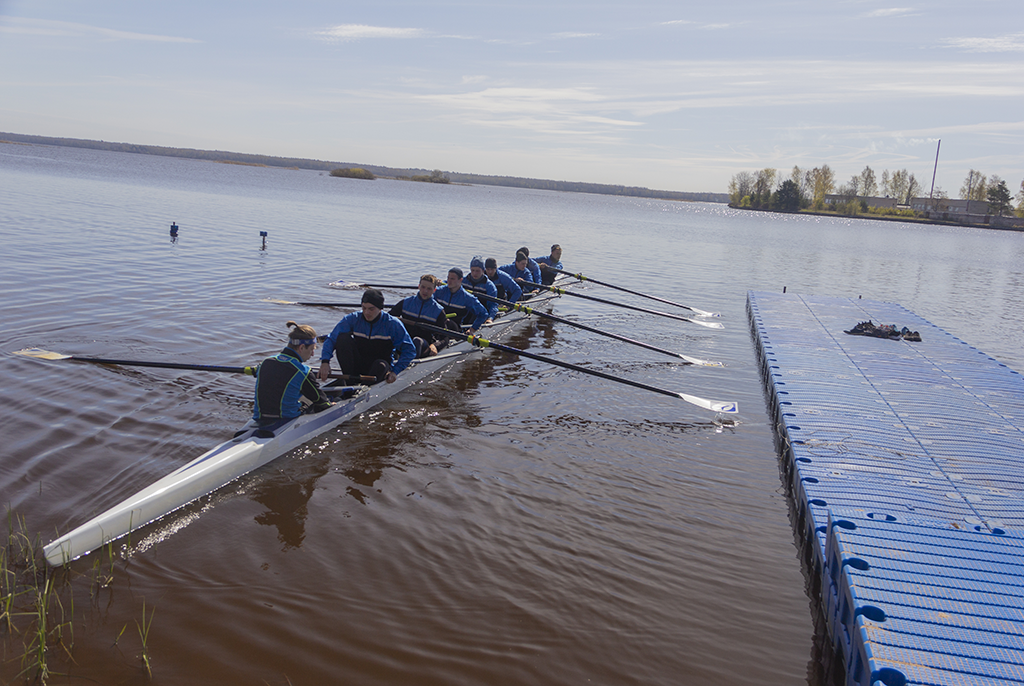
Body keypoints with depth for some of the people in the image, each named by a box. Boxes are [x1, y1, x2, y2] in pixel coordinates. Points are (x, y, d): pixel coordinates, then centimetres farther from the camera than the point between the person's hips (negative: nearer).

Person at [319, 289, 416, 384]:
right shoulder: (352, 319, -5)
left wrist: (395, 372, -16)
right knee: (343, 338, -20)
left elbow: (410, 350, -7)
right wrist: (325, 361, -27)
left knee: (380, 365, -39)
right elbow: (331, 340, -10)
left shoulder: (393, 324, -10)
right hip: (357, 365, 3)